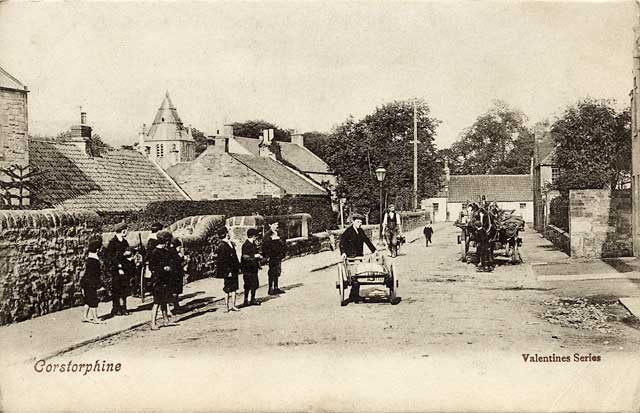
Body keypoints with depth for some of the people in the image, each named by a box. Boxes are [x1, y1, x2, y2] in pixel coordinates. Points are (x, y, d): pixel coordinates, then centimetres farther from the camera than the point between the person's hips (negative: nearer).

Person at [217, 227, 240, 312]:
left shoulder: (231, 244, 12)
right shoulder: (222, 246, -16)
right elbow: (222, 260, -18)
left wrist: (238, 267, 18)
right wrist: (228, 271, -20)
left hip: (234, 270, 8)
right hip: (228, 271, -8)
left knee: (233, 288, 10)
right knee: (228, 289, -1)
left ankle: (232, 305, 15)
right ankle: (228, 306, 7)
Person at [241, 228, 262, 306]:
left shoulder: (253, 244, 13)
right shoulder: (246, 245, -15)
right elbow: (245, 257, -21)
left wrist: (259, 256, 9)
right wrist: (255, 256, -19)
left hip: (254, 267, 9)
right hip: (247, 268, -9)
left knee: (255, 284, 11)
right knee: (248, 285, -3)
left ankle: (253, 299, 21)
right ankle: (246, 300, 6)